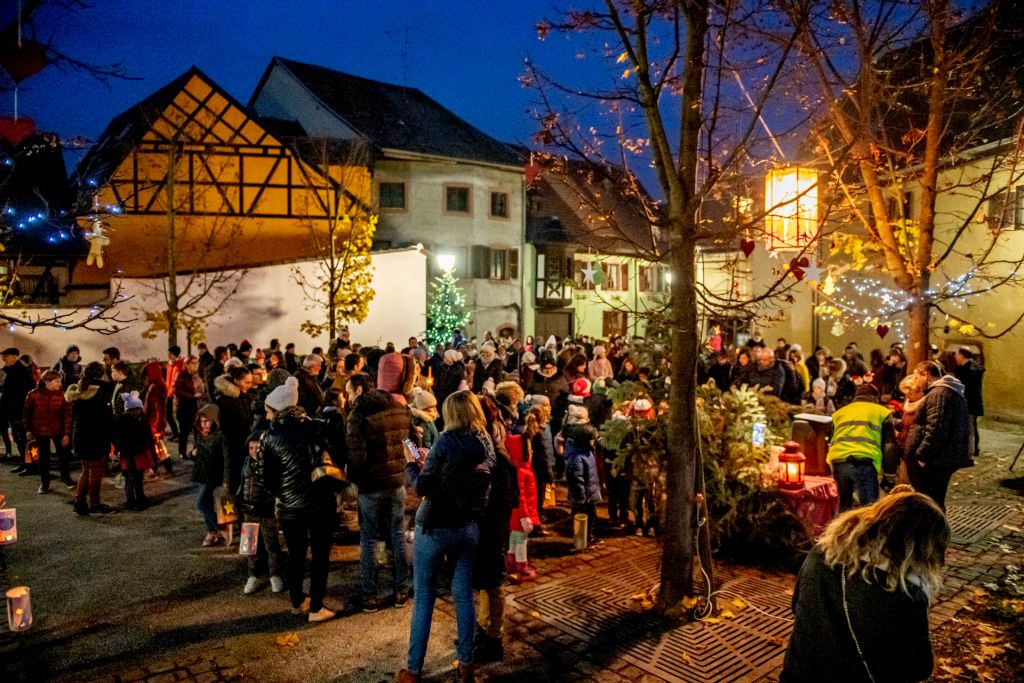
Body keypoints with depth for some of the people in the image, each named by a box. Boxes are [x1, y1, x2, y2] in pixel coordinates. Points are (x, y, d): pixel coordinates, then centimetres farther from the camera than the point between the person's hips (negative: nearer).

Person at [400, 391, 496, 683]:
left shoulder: (447, 441, -15)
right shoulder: (487, 445, 3)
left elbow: (422, 487, -13)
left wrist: (411, 464, 4)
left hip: (434, 528, -5)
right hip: (468, 528, 5)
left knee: (424, 597, 7)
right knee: (464, 595, 14)